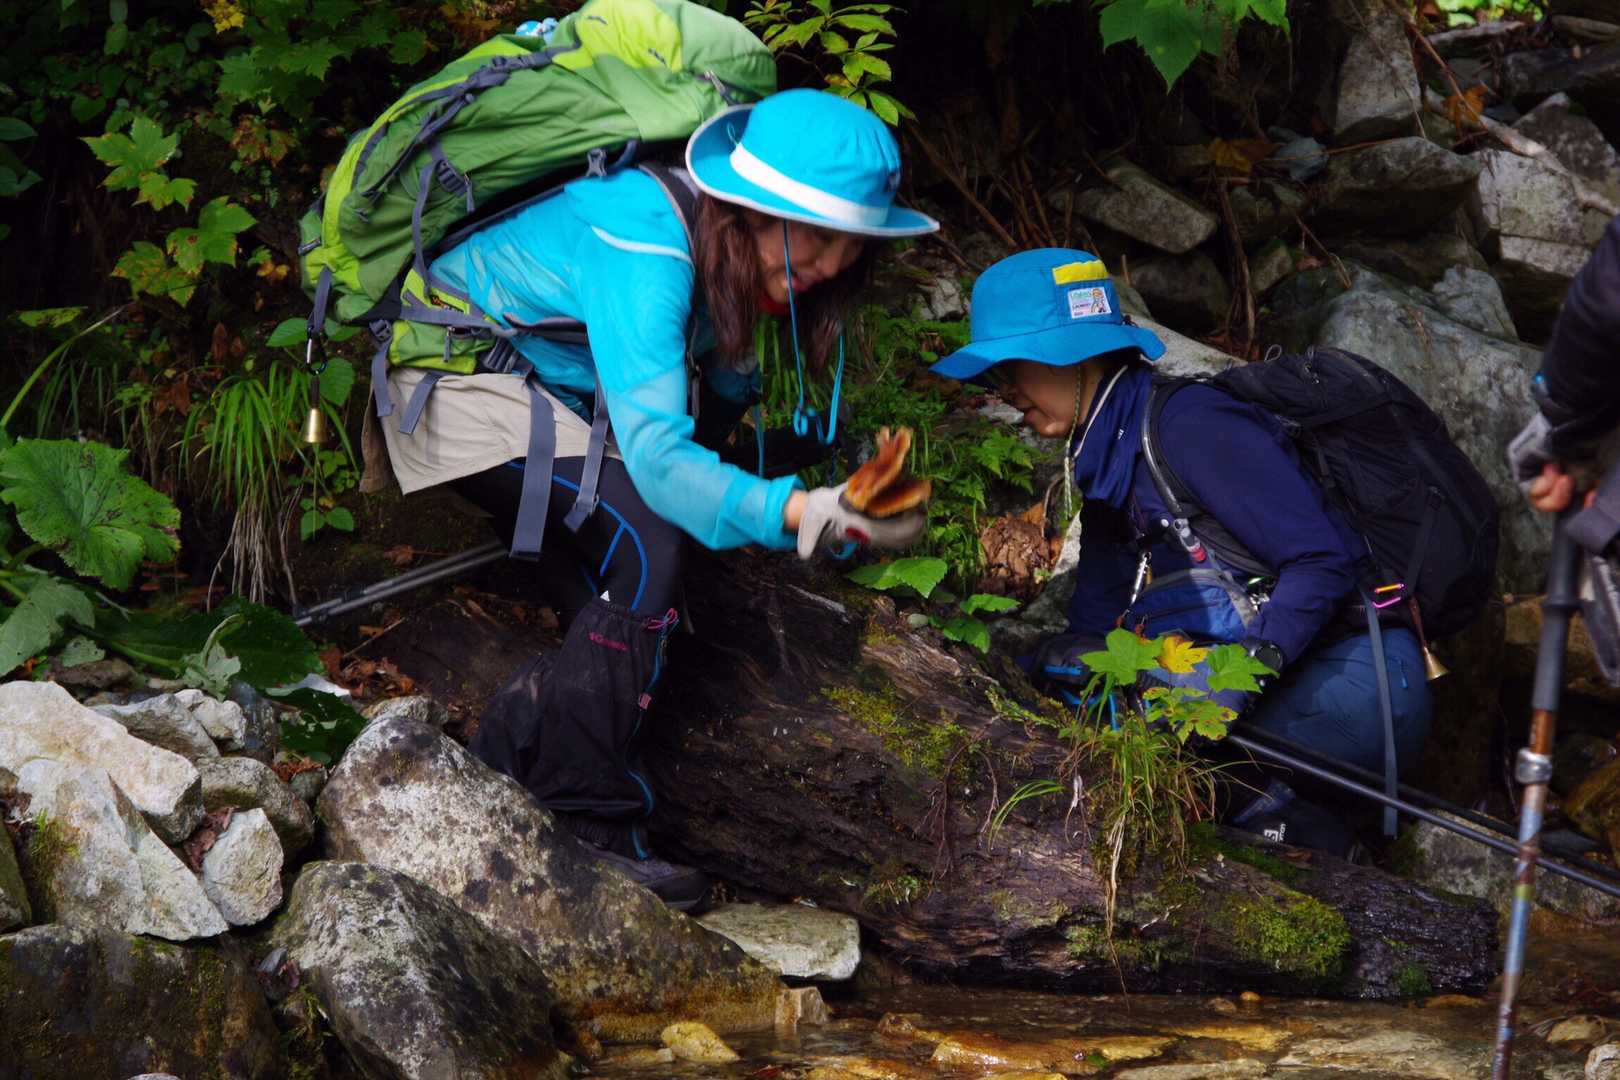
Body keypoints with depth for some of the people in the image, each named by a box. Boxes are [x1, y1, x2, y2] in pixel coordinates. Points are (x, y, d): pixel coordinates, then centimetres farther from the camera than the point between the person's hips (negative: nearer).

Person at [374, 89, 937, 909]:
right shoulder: (644, 255, -34)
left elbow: (724, 380, 11)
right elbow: (657, 455, -43)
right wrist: (798, 514, -56)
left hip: (540, 379, 9)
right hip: (459, 370, -9)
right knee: (649, 542, -22)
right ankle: (581, 823, -18)